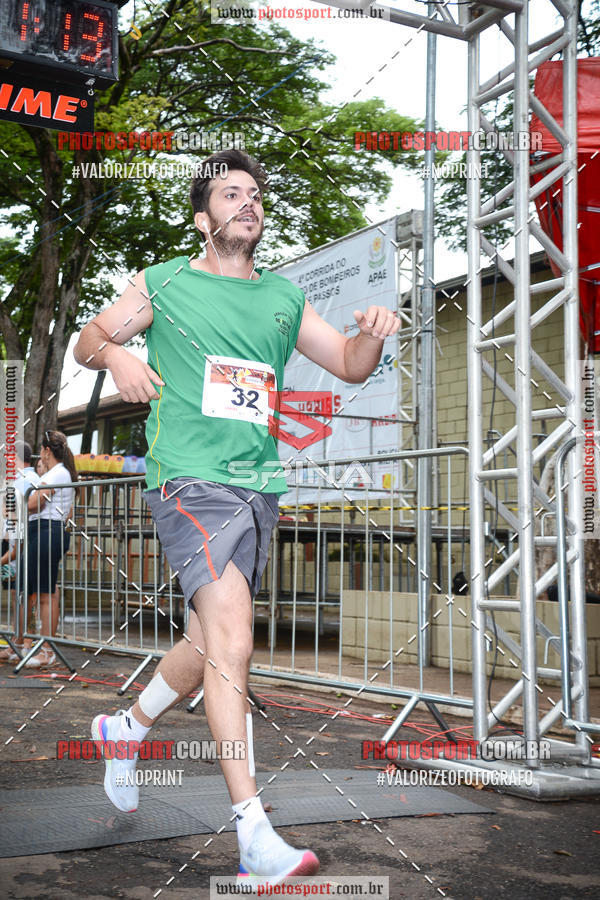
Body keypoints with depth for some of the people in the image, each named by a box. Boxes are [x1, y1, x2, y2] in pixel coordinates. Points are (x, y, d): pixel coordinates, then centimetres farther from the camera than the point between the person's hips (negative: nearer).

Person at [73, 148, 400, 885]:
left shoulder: (283, 297, 16)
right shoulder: (163, 285, 6)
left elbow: (350, 365, 19)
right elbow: (88, 340, 15)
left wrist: (373, 332, -3)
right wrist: (117, 355, -8)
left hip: (260, 486, 5)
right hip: (190, 479, -5)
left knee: (209, 647, 13)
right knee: (232, 646, -18)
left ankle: (126, 729, 42)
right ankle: (254, 833, -16)